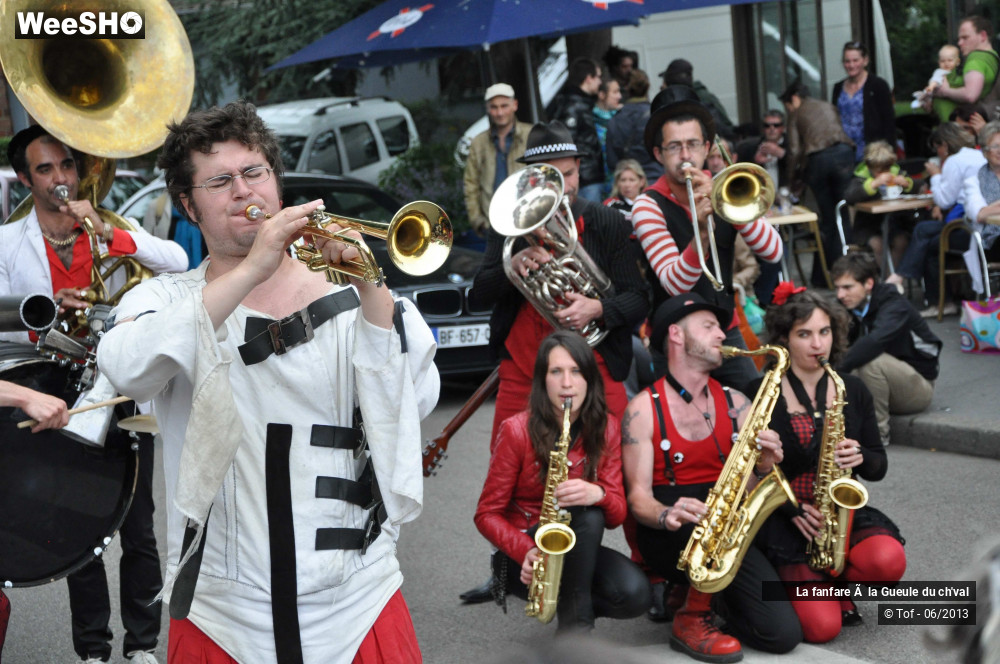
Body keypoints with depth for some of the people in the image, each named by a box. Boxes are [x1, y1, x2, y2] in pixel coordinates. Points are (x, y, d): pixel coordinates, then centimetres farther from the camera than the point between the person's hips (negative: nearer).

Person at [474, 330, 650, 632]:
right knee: (587, 517, -33)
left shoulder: (606, 428, 0)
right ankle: (576, 624, -20)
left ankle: (570, 600, 4)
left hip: (576, 552, 4)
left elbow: (617, 513, -4)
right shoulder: (517, 431, -11)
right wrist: (527, 551, -27)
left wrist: (598, 494, -28)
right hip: (521, 557, -4)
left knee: (634, 594, -26)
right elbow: (487, 514, -8)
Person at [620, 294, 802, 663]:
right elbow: (638, 496, -10)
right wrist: (667, 515, -32)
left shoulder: (734, 403, 9)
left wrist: (762, 467, -17)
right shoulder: (644, 408, -4)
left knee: (783, 632, -16)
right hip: (669, 535, -4)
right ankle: (692, 619, -12)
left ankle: (705, 594, 13)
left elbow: (747, 488, 6)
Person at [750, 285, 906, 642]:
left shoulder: (853, 390, 7)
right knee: (822, 627, -22)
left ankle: (839, 585, 5)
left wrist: (860, 458, -12)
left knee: (889, 561, -30)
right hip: (784, 521, -3)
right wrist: (792, 509, -16)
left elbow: (879, 466, 11)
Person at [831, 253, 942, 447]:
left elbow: (875, 341, -41)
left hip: (917, 387, -6)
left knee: (871, 360, -34)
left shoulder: (894, 305, -23)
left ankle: (878, 433, -21)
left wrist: (838, 369, -43)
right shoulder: (849, 307, -1)